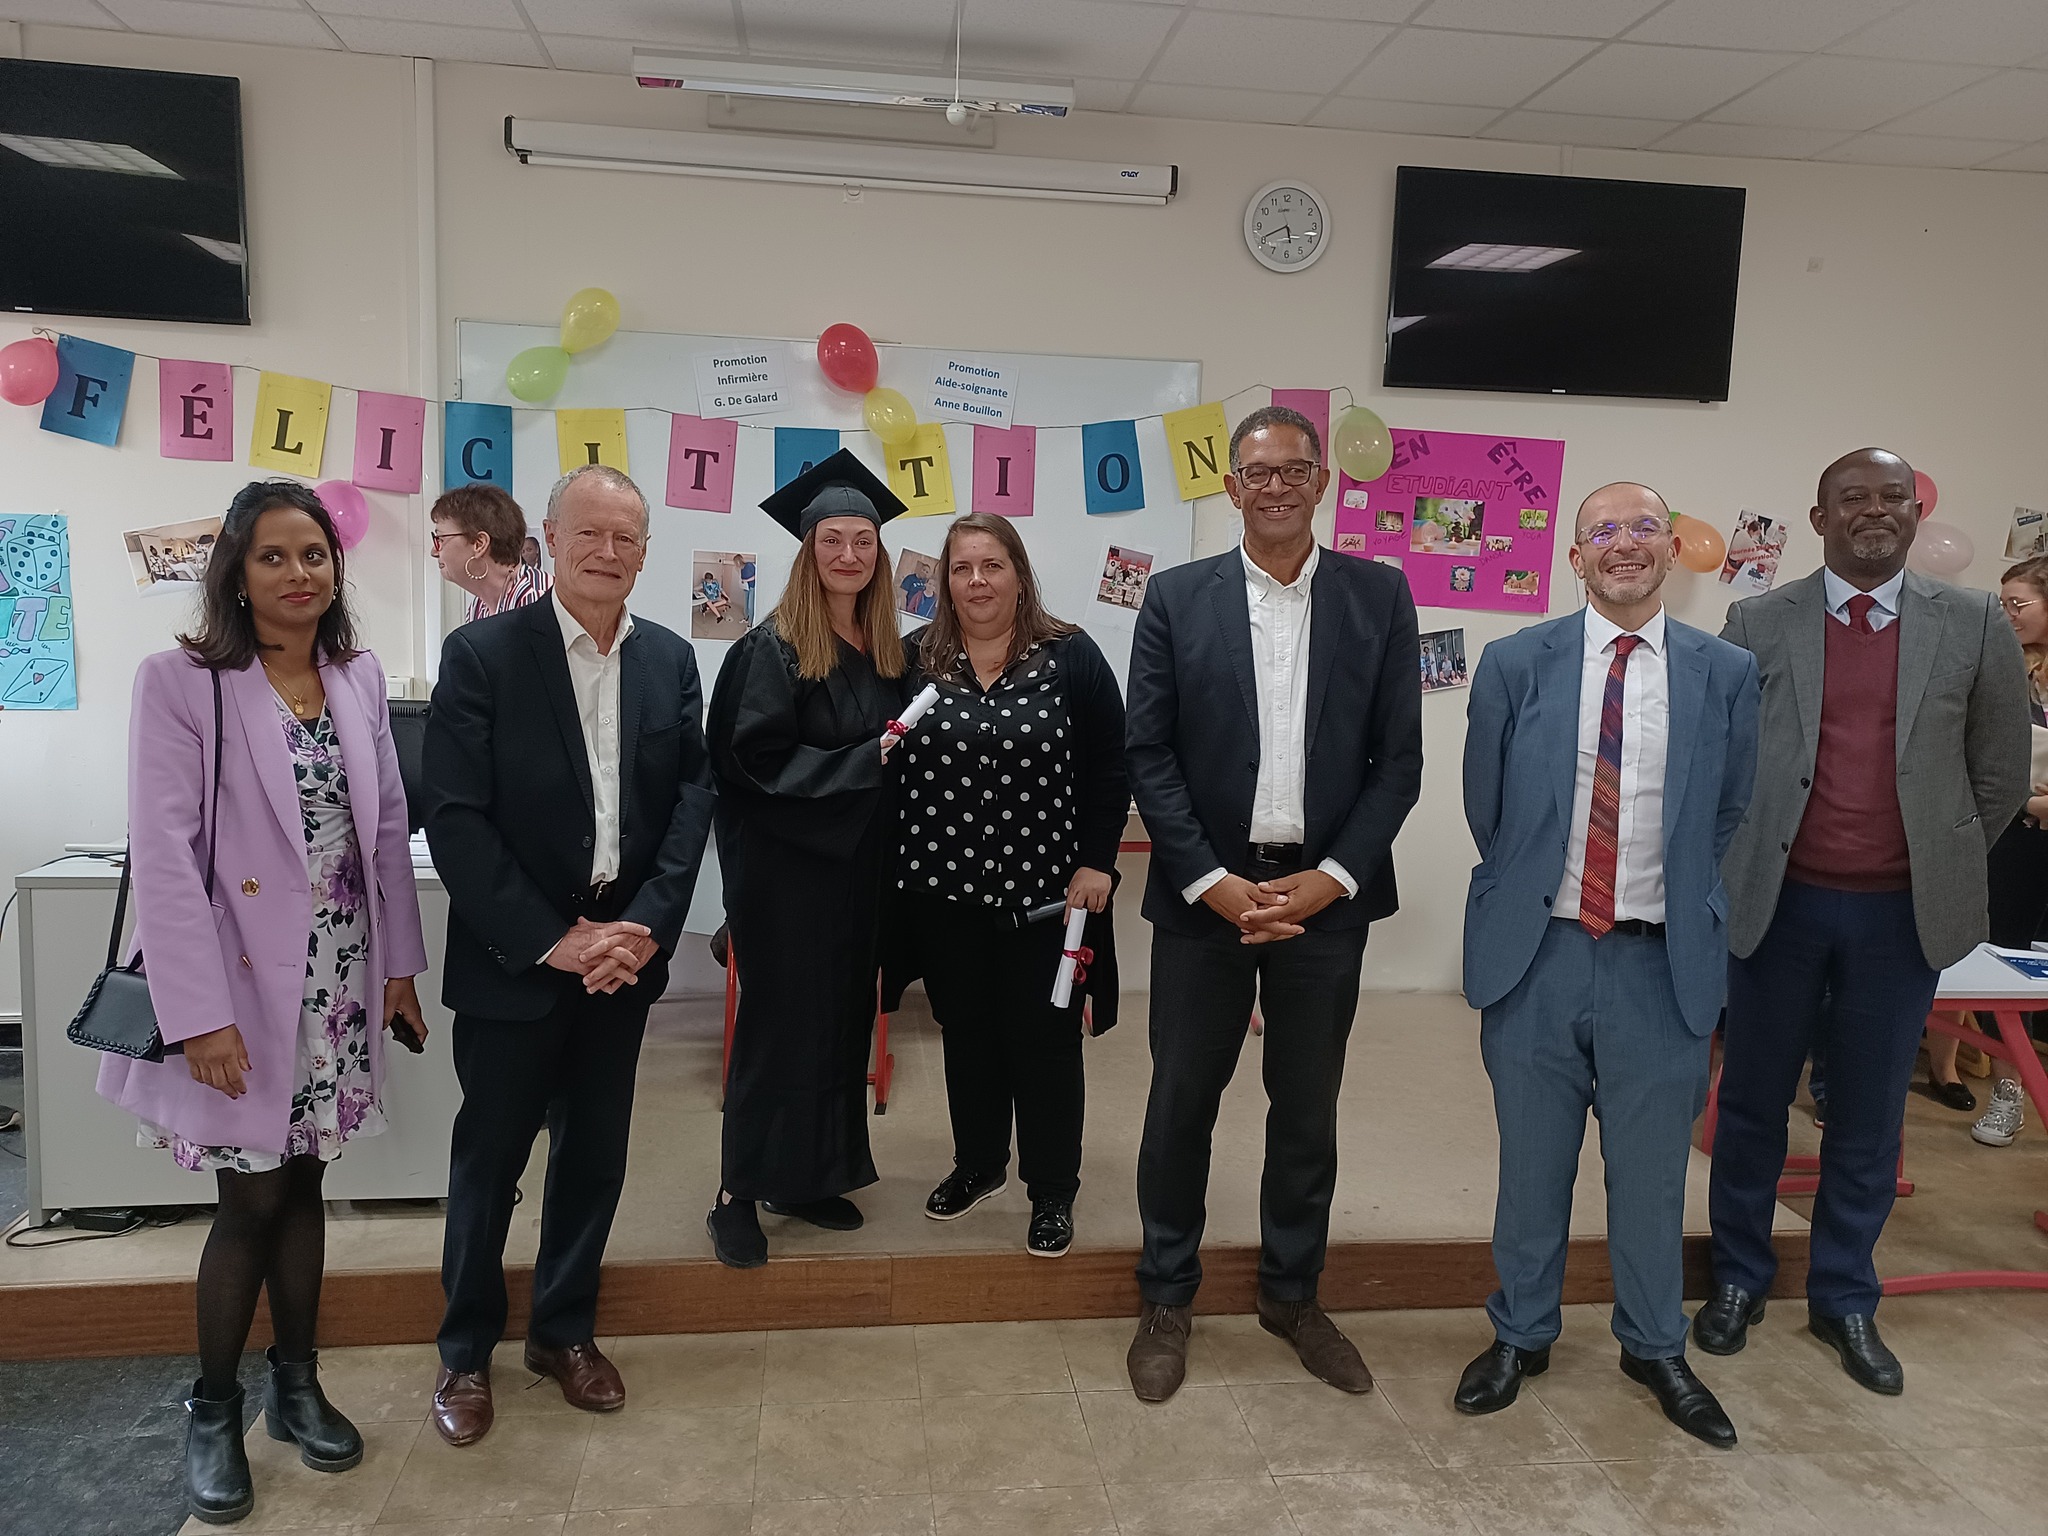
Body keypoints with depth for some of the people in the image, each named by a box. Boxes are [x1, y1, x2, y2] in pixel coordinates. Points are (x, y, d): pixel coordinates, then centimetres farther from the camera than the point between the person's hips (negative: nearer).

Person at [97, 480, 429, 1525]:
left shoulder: (359, 677, 4)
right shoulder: (181, 681, -12)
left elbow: (388, 826, 9)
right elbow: (164, 853, -15)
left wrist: (399, 962, 9)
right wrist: (199, 1012, -18)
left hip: (337, 977, 4)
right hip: (241, 979, -4)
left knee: (302, 1178, 15)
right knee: (252, 1198, 4)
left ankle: (297, 1382, 32)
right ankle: (214, 1410, 26)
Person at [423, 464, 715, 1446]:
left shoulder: (671, 659, 4)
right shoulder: (482, 654, -8)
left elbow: (692, 800, 2)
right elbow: (454, 818, -13)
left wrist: (645, 926, -10)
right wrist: (553, 941, -16)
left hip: (624, 953, 4)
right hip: (511, 960, -3)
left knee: (595, 1153, 14)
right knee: (490, 1159, 10)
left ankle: (564, 1330, 35)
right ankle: (465, 1351, 31)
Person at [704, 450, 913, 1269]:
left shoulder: (885, 651, 9)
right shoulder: (771, 649, -10)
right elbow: (760, 762, -18)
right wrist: (866, 760, -20)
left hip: (860, 865, 7)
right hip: (787, 866, -6)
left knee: (843, 1020, 12)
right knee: (780, 1025, 0)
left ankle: (808, 1176, 25)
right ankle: (737, 1194, 13)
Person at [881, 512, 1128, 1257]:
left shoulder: (1070, 657, -4)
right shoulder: (915, 661, 3)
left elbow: (1107, 768, -4)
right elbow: (890, 767, 8)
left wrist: (1096, 863, -9)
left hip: (1043, 889, -3)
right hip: (944, 888, 3)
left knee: (1044, 1041, 6)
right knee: (965, 1034, 16)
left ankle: (1053, 1192, 22)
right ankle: (978, 1164, 36)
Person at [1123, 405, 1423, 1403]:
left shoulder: (1379, 597, 3)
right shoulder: (1176, 598, 1)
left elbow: (1399, 759, 1)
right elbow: (1148, 754, -3)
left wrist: (1328, 879, -9)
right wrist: (1214, 884, -11)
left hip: (1324, 894, 1)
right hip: (1204, 894, -1)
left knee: (1307, 1107, 13)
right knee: (1181, 1101, 9)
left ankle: (1291, 1293, 34)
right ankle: (1166, 1300, 28)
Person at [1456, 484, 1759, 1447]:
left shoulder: (1727, 674, 0)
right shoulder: (1515, 665, -2)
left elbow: (1728, 816, 10)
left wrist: (1682, 907, 10)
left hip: (1663, 963, 1)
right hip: (1538, 957, 0)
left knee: (1652, 1171, 14)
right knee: (1532, 1165, 13)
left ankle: (1654, 1348, 37)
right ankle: (1522, 1336, 34)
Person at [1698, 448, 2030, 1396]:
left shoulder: (1974, 627, 2)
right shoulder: (1757, 624, 0)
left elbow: (2000, 776, 8)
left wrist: (1942, 868, 7)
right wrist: (1742, 861, 4)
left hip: (1901, 913, 1)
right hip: (1779, 903, 0)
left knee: (1869, 1118, 11)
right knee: (1752, 1100, 11)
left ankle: (1844, 1299, 29)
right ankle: (1738, 1278, 29)